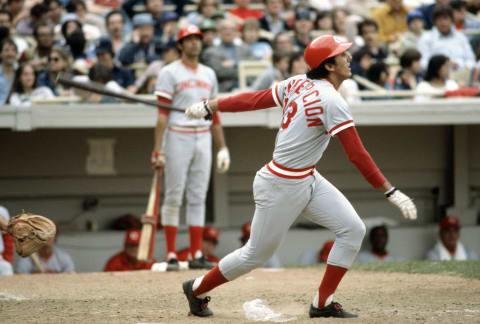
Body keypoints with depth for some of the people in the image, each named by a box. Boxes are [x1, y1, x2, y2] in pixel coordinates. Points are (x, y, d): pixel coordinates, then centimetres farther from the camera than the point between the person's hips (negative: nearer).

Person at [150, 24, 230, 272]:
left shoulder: (209, 74, 15)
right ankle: (171, 255, -1)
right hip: (177, 138, -5)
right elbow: (162, 114, -9)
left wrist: (222, 147, 12)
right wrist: (158, 150, -16)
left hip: (203, 139, 5)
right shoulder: (169, 73, -3)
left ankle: (197, 255, 6)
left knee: (198, 198, 5)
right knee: (173, 197, -4)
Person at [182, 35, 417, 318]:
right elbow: (357, 156, -27)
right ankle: (197, 289, 28)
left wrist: (210, 106, 18)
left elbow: (254, 99, 7)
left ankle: (323, 304, 7)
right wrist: (391, 193, -25)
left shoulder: (298, 84, 1)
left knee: (353, 230, 1)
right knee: (256, 254, 7)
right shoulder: (332, 101, -24)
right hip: (282, 187, -9)